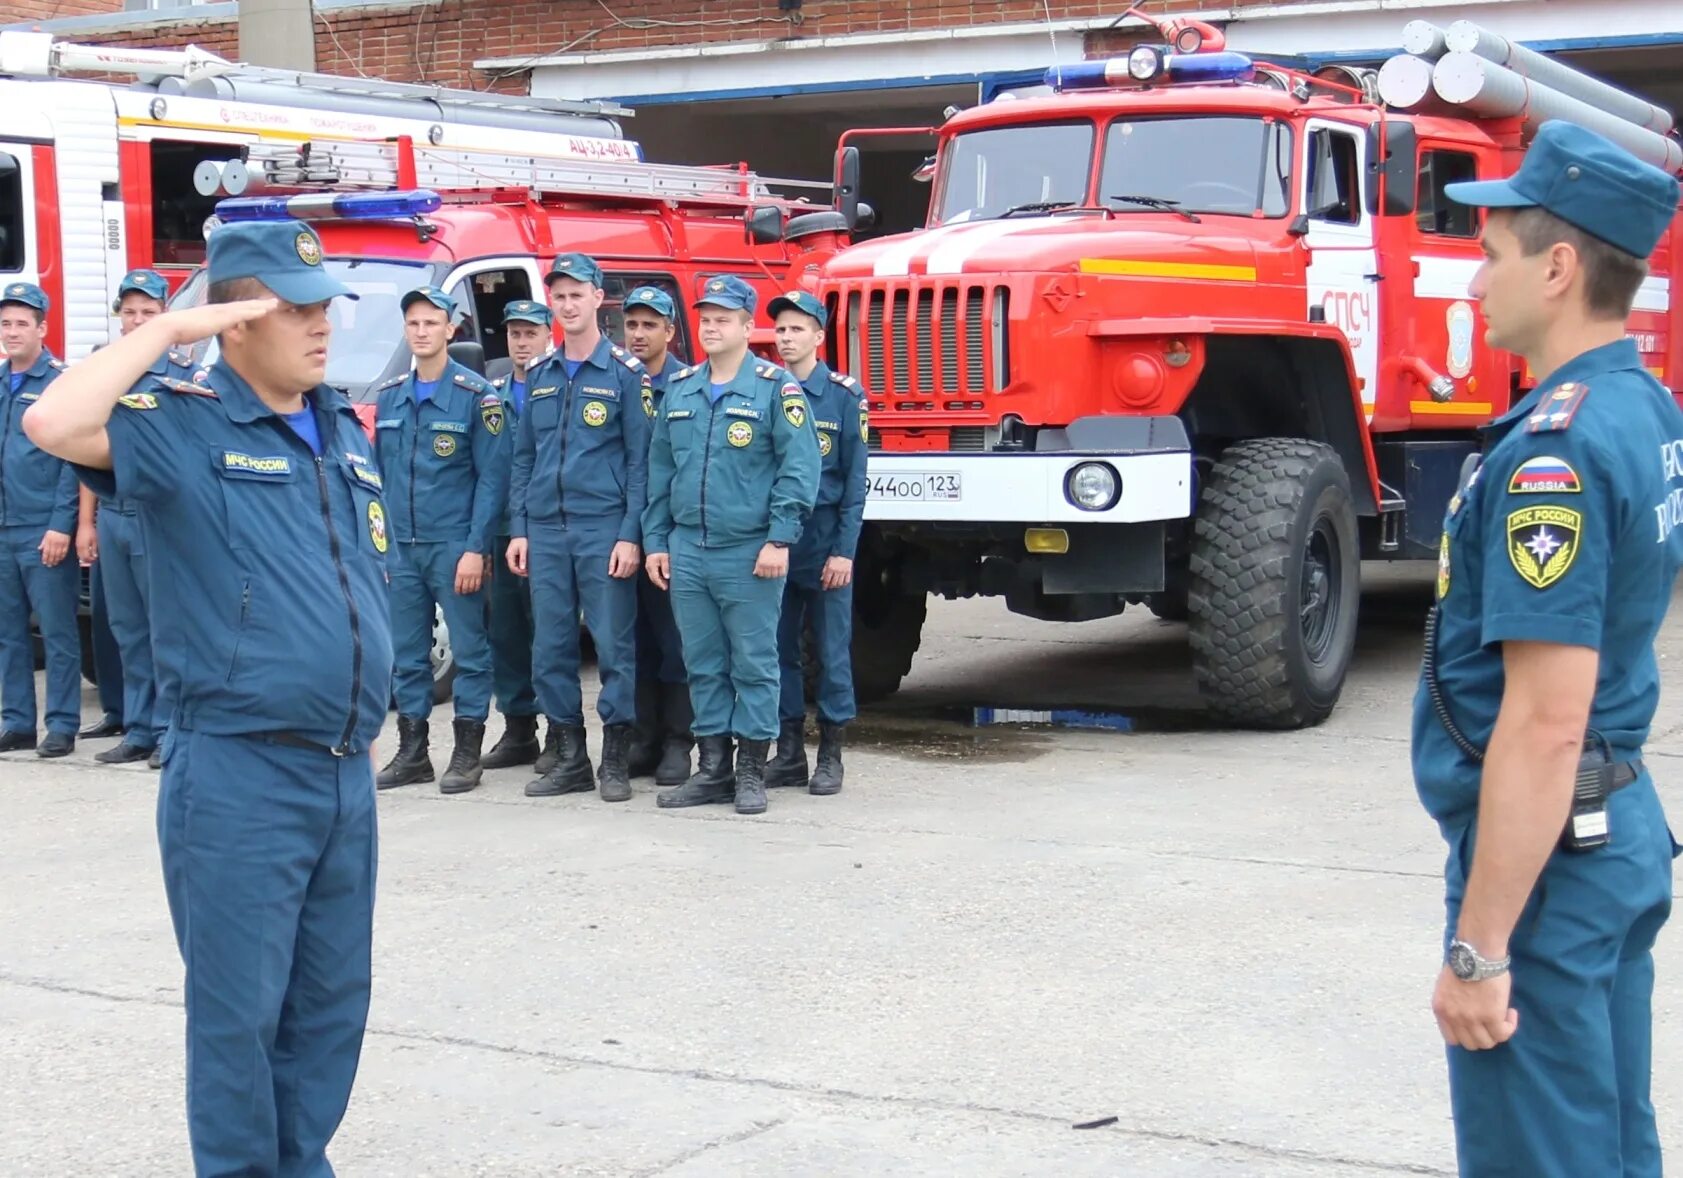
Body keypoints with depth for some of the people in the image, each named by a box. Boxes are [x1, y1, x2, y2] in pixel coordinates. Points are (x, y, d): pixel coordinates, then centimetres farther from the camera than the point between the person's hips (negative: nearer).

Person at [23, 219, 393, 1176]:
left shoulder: (345, 431, 12)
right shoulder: (182, 429, -9)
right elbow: (54, 426, -29)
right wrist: (165, 330, -19)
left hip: (346, 772, 7)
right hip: (240, 776, -7)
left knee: (333, 1000, 14)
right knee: (240, 1007, 2)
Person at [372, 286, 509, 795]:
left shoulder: (476, 395, -5)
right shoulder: (390, 397, 11)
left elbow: (492, 477, -8)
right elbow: (379, 475, 15)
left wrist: (476, 548, -13)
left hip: (454, 546, -5)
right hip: (400, 546, 5)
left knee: (468, 648, 1)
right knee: (407, 653, 9)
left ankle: (467, 752, 8)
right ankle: (412, 752, 17)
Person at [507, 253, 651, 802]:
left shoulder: (626, 373, 0)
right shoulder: (539, 376, 14)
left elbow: (640, 459, -4)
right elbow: (524, 457, 16)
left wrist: (630, 535, -11)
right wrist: (518, 530, 8)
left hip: (603, 530, -5)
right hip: (545, 531, 5)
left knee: (614, 644, -3)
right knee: (550, 648, 5)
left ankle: (616, 761, 5)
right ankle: (571, 759, 14)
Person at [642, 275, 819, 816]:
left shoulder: (776, 387, -4)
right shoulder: (679, 389, 12)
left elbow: (799, 467, -9)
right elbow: (659, 470, 16)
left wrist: (780, 539, -15)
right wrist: (655, 540, 10)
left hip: (748, 553, -5)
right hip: (687, 550, 5)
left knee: (754, 664, 1)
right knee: (703, 664, 10)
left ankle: (751, 771, 9)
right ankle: (712, 768, 18)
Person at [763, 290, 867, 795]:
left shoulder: (845, 396, -2)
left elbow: (855, 481, -4)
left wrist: (844, 550, -11)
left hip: (824, 547, -3)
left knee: (832, 652, 2)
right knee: (778, 650, 7)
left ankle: (830, 757, 10)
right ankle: (789, 752, 16)